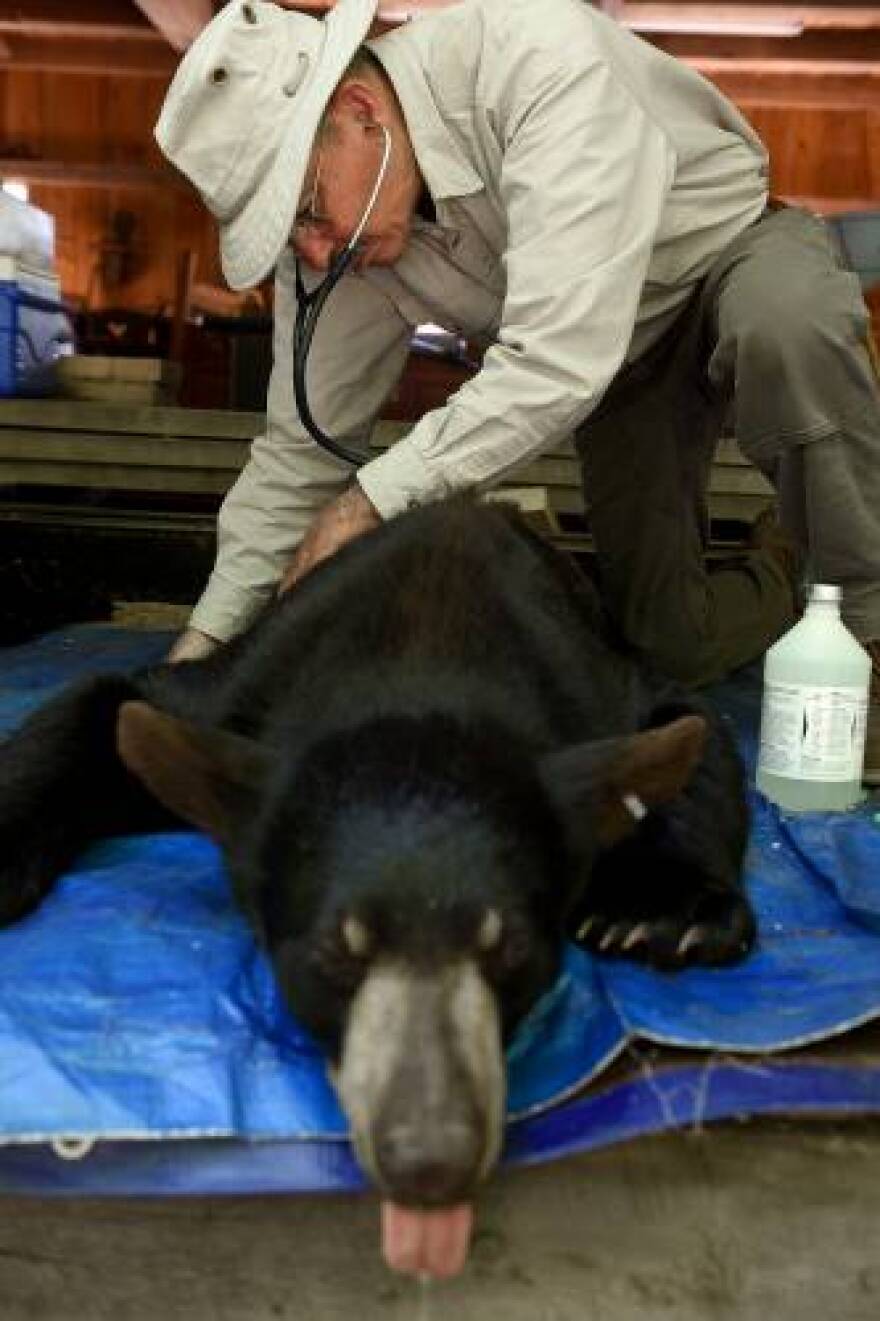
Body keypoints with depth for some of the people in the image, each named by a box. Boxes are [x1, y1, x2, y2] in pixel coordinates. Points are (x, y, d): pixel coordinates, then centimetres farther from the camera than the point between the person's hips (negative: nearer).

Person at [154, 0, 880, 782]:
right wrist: (206, 636, -13)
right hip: (624, 350, 5)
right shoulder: (330, 224, -16)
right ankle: (791, 564, 28)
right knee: (678, 640, -5)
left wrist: (372, 499, -38)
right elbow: (306, 443, -10)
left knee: (787, 329, -42)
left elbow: (562, 358, -43)